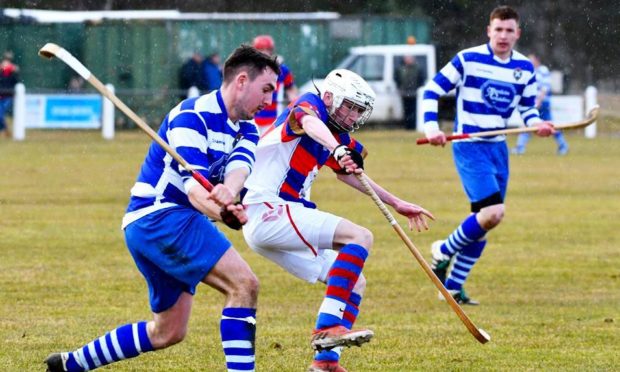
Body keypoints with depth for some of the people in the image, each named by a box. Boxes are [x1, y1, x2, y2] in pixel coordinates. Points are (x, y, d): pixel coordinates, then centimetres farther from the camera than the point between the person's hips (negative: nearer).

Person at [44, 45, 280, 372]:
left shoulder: (246, 130, 9)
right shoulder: (192, 116, -16)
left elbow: (239, 166, -14)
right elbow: (193, 184, -27)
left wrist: (227, 191, -38)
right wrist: (219, 211, -49)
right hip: (158, 214, -10)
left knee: (167, 333, 17)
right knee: (243, 284, -22)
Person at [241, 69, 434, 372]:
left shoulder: (337, 138, 20)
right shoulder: (309, 105, -7)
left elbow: (350, 174, 37)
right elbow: (309, 123, -33)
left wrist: (396, 204, 39)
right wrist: (337, 149, -53)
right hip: (268, 210, -10)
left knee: (355, 282, 11)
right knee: (360, 237, -23)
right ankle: (327, 327, -31)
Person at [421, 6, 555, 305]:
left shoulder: (524, 68, 5)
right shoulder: (468, 60, -11)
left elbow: (527, 106, 18)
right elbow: (432, 91, -6)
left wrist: (537, 123, -4)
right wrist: (431, 127, -18)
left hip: (498, 147, 6)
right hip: (469, 145, -6)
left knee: (484, 219, 7)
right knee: (493, 212, -21)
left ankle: (452, 286, 19)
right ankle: (444, 250, 3)